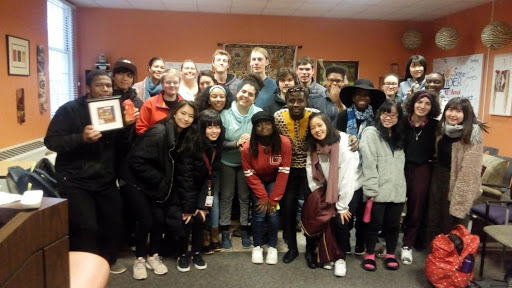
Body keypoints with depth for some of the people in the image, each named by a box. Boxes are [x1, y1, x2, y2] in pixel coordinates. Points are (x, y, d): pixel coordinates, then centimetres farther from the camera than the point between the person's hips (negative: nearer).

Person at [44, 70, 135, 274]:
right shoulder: (70, 109, -7)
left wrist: (128, 126, -14)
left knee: (115, 222, 6)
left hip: (105, 180, 5)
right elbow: (51, 141, -14)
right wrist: (81, 138, -28)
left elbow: (122, 144, 5)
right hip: (75, 181, -5)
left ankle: (108, 261, 30)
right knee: (86, 228, -12)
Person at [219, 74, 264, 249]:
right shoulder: (225, 113, -16)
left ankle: (244, 230, 27)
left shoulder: (259, 114, -15)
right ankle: (225, 232, 23)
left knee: (245, 196, 13)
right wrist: (236, 144, -29)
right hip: (227, 161, 0)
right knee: (226, 195, 10)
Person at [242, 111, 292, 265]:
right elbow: (250, 175, -14)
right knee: (260, 211, -12)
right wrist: (263, 197, -16)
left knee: (273, 212, -12)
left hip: (274, 180, 0)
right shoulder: (248, 147, -25)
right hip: (257, 181, 0)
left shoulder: (284, 143, -25)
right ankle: (257, 246, 10)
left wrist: (273, 199, -18)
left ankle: (273, 246, 9)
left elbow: (283, 173, -19)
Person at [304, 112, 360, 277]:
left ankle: (340, 258, 8)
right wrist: (317, 197, -9)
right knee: (325, 219, -8)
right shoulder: (314, 146, -5)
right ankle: (330, 254, 15)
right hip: (329, 190, 5)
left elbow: (347, 176, -24)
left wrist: (342, 206, -21)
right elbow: (312, 174, -3)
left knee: (340, 221, -15)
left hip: (351, 189, -5)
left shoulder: (344, 143, -24)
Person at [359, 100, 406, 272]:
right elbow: (368, 164, -12)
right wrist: (370, 190, -17)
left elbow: (400, 164, 17)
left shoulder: (398, 136, 16)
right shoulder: (371, 133, -5)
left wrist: (402, 187, 10)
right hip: (378, 191, -5)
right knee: (374, 224, 6)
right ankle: (369, 255, 23)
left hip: (397, 190, 5)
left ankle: (390, 255, 30)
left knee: (393, 225, 14)